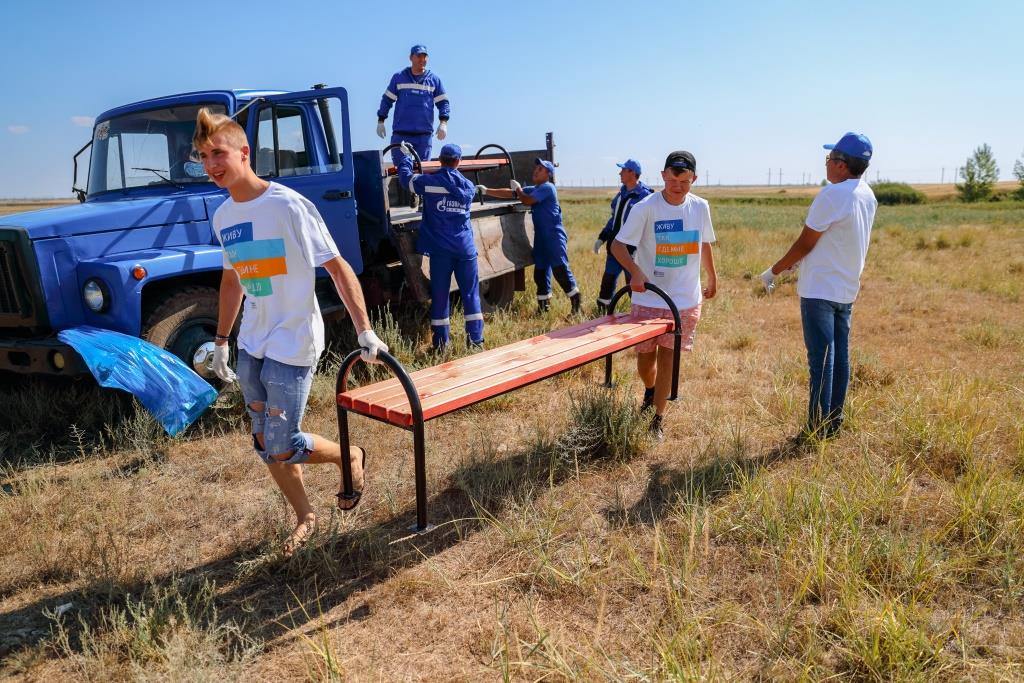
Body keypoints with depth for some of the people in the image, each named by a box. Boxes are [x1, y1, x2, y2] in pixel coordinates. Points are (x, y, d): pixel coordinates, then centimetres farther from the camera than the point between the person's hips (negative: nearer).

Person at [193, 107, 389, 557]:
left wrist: (364, 331, -19)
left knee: (281, 448, -5)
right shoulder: (222, 216, 6)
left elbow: (337, 267, -15)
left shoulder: (288, 205, -16)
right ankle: (305, 516, 34)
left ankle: (350, 457, 24)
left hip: (292, 345, -7)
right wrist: (221, 341, 21)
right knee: (264, 445, 13)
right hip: (251, 345, 7)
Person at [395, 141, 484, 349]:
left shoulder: (430, 182, -3)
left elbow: (405, 177, 11)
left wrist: (405, 155, 29)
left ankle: (440, 345, 7)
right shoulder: (468, 186, 7)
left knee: (439, 296, 4)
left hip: (440, 249, -2)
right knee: (470, 294, 7)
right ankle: (476, 341, 7)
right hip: (465, 248, 2)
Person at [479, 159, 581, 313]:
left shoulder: (547, 187, -9)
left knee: (560, 269, -13)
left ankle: (576, 305, -6)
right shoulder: (533, 189, 17)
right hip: (540, 237, 9)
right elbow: (509, 193, 15)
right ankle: (543, 307, 17)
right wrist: (486, 191, 9)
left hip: (554, 236, -9)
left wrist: (518, 189, 3)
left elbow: (527, 201, -16)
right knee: (540, 272, 10)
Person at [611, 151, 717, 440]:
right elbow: (617, 245, -14)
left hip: (685, 298, 2)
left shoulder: (700, 207, 0)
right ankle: (650, 392, 43)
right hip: (648, 297, -2)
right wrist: (635, 272, -30)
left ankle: (657, 420, 12)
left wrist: (712, 278, 25)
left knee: (667, 356, 2)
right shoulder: (645, 207, -13)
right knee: (645, 355, 9)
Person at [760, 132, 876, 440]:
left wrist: (773, 272, -2)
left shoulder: (832, 195, -19)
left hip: (820, 290, -8)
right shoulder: (868, 196, 8)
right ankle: (834, 422, 23)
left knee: (820, 359, -3)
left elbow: (805, 243, -14)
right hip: (847, 290, 8)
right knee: (839, 357, 13)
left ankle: (818, 428, 3)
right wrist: (798, 266, 19)